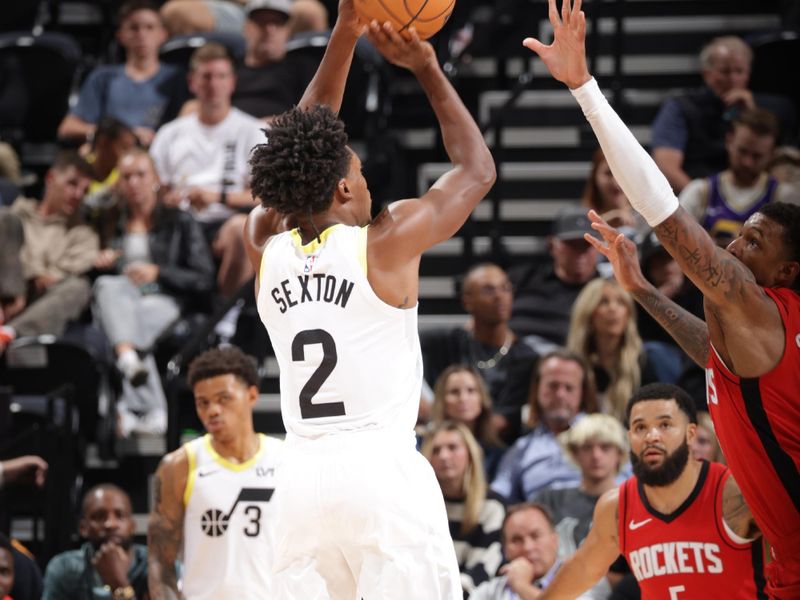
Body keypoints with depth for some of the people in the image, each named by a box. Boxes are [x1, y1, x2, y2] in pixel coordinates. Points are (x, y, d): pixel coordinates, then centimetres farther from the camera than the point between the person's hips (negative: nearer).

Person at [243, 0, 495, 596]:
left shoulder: (266, 250, 9)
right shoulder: (386, 244, -2)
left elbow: (304, 155, 24)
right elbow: (478, 169, 12)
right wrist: (428, 70, 18)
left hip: (304, 474, 5)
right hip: (384, 470, -5)